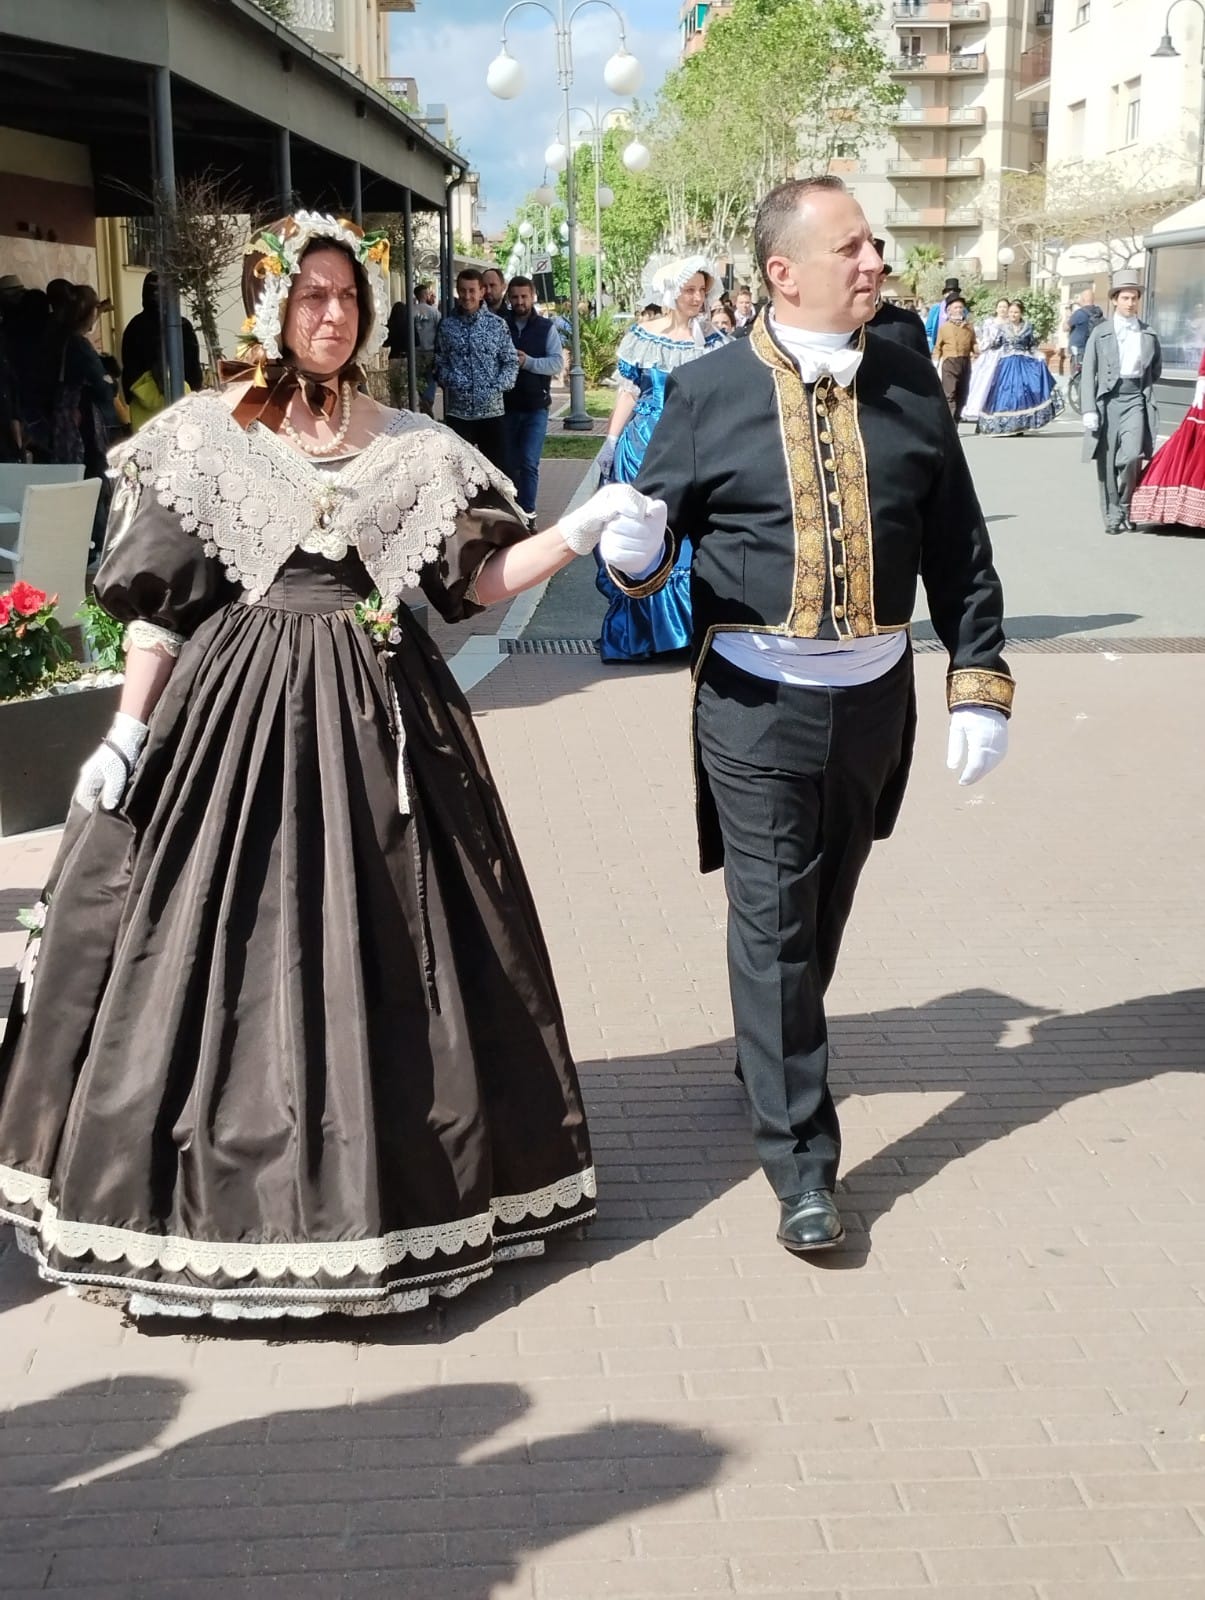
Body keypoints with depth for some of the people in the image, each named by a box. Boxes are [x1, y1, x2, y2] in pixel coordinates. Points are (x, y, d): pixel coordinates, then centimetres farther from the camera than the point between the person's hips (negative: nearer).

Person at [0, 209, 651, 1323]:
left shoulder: (410, 445, 9)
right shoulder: (198, 436, 3)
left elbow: (474, 581, 6)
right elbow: (158, 605, 2)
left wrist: (581, 531, -7)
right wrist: (126, 734, -5)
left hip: (379, 715, 2)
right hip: (239, 709, -2)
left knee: (382, 953, 5)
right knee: (228, 947, -1)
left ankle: (393, 1182, 19)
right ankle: (237, 1189, 14)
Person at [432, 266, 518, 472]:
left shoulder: (497, 324, 3)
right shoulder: (446, 326, 5)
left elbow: (511, 362, 3)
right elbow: (439, 363, 7)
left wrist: (496, 388, -11)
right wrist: (451, 383, -10)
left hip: (492, 410, 0)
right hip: (457, 411, 0)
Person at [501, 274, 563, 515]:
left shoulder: (546, 328, 3)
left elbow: (556, 362, -6)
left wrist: (528, 362, -18)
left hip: (535, 407, -1)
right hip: (506, 406, 2)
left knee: (529, 463, -11)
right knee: (509, 464, 10)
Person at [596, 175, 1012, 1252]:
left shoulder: (910, 384, 3)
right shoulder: (709, 391, -4)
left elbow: (959, 548, 5)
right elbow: (650, 535, 1)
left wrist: (980, 679, 1)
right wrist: (637, 556, -23)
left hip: (873, 692, 3)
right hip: (756, 698, -3)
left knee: (824, 912, 18)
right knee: (772, 923, -2)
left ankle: (774, 1060, 44)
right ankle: (800, 1157, 7)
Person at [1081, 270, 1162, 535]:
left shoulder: (1149, 335, 9)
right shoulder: (1100, 333, 2)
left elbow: (1156, 370, 22)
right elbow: (1088, 373, -2)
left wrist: (1142, 389, 11)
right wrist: (1089, 409, -9)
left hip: (1135, 399, 1)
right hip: (1107, 400, 0)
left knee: (1132, 455, -17)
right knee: (1107, 462, 1)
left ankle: (1126, 507, 3)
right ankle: (1112, 515, 13)